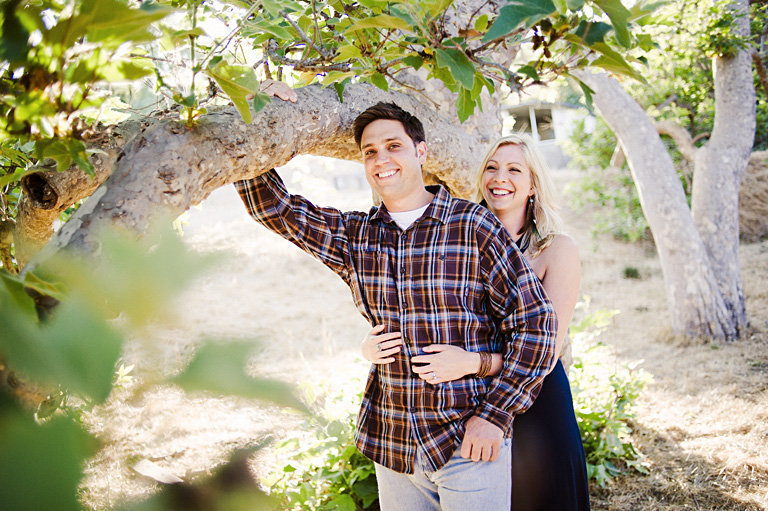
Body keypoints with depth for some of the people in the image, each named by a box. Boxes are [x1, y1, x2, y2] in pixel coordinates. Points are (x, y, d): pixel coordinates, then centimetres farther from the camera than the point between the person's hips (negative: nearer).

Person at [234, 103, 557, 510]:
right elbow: (273, 207, 3)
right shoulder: (354, 237, 5)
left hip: (470, 444, -4)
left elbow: (534, 321, -7)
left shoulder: (474, 227, -8)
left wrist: (495, 414, -12)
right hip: (391, 446, 4)